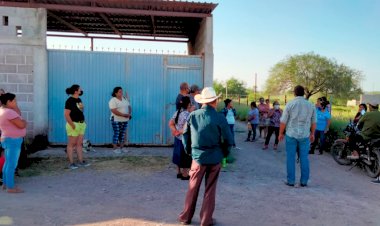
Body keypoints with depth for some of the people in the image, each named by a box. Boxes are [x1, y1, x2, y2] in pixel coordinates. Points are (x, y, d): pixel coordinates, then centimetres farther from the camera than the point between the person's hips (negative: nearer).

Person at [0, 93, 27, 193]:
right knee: (12, 165, -5)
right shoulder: (9, 112, -22)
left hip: (9, 140, 11)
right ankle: (10, 187, 2)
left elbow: (19, 114, 16)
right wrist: (24, 121, -3)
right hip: (13, 141, -11)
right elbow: (21, 125, -24)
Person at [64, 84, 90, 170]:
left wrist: (83, 122, 13)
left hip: (81, 124, 8)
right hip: (74, 124, -8)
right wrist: (73, 125, -21)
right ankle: (71, 163, 7)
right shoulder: (70, 101, -13)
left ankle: (81, 161, 20)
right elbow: (66, 115, -19)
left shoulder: (79, 100, 12)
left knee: (79, 144, 13)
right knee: (71, 144, 0)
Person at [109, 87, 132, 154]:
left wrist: (129, 114, -5)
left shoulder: (125, 99, 10)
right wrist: (124, 115, -24)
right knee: (116, 133, -2)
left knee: (123, 133, 10)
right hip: (116, 120, -6)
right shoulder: (113, 101, -12)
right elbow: (114, 111, -21)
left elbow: (129, 107, 14)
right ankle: (115, 148, 5)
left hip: (125, 120, 6)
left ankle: (122, 147, 20)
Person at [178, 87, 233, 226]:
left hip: (198, 157, 1)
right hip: (215, 158, -1)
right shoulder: (220, 118, -12)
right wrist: (223, 153, 10)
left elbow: (185, 136, 2)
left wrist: (189, 151, 16)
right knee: (210, 190, 12)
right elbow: (228, 140, -7)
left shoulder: (192, 115, -6)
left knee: (193, 188, 16)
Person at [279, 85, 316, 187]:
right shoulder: (310, 105, 3)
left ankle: (290, 181, 11)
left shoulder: (290, 104, -6)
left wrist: (281, 133, 5)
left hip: (291, 135, -2)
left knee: (290, 158, 6)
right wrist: (312, 134, 21)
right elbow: (313, 122, 8)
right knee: (304, 158, 9)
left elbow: (283, 121, -6)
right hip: (305, 136, 2)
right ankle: (304, 181, 15)